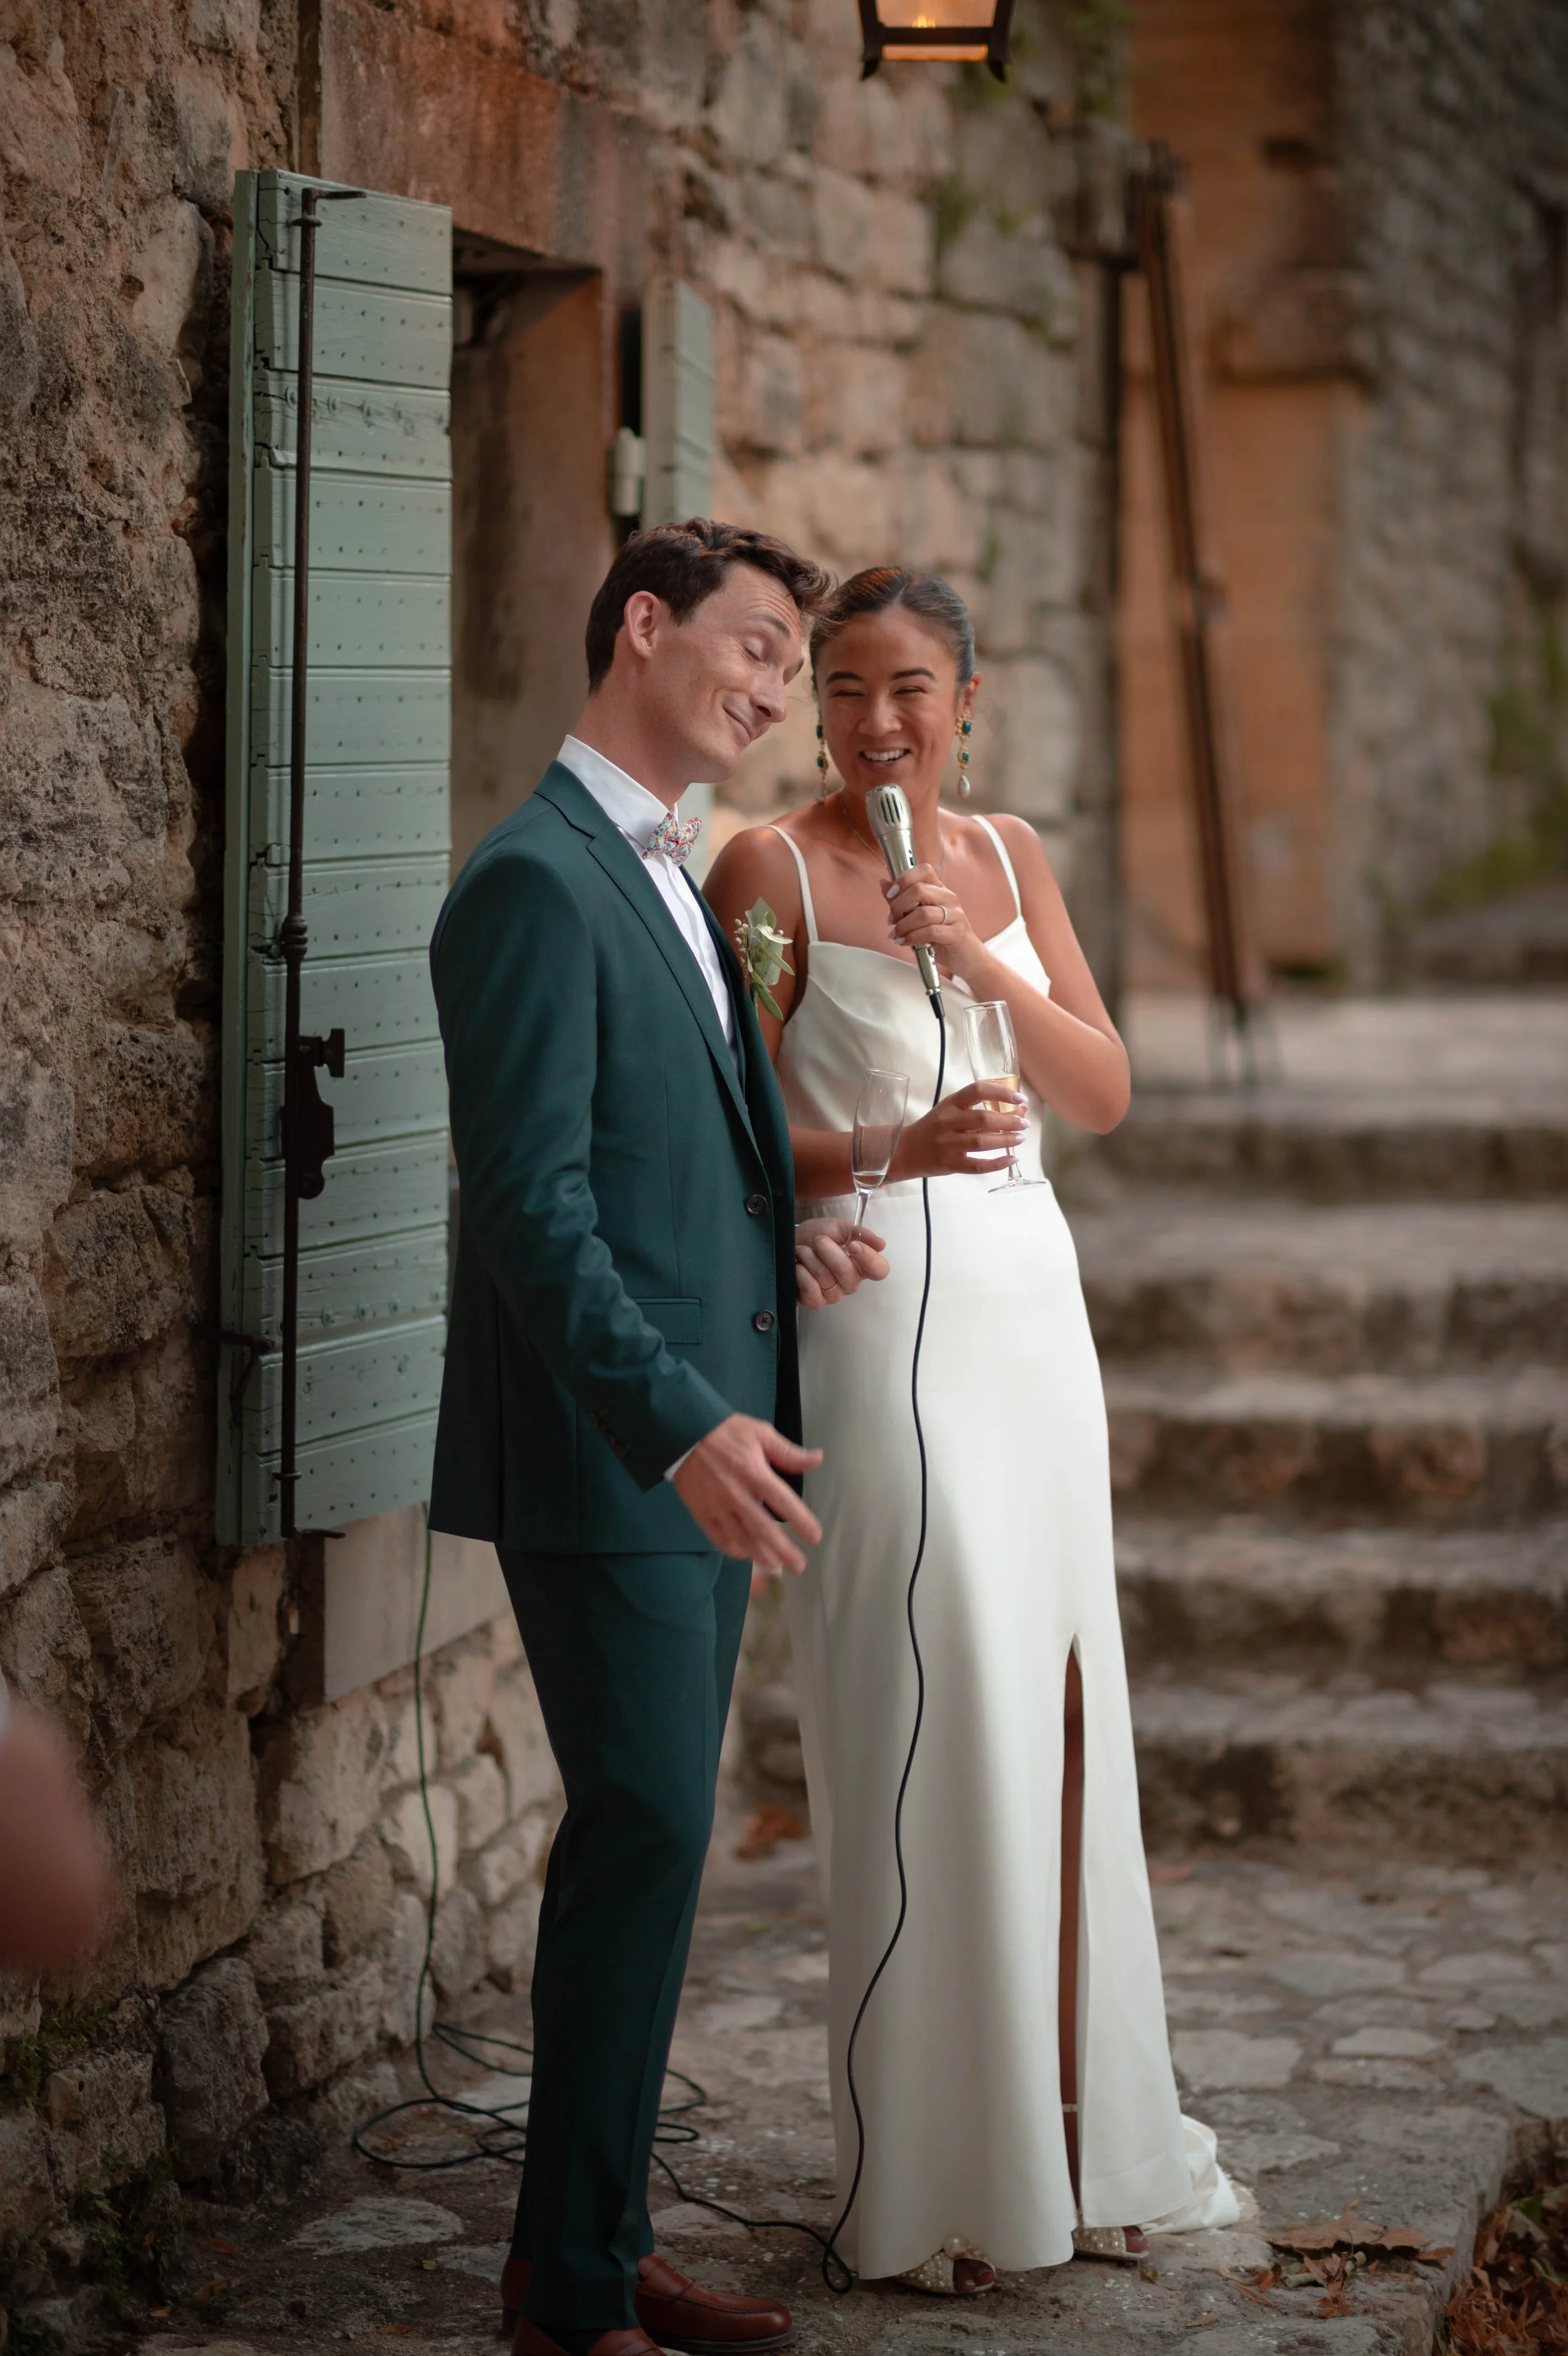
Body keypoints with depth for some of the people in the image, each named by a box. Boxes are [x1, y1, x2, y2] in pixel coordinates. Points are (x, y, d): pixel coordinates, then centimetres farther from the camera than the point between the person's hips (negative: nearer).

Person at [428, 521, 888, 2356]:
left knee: (646, 1843, 12)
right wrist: (683, 1424, -28)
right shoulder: (535, 883, -14)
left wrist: (786, 1243, 6)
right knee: (645, 1837, -6)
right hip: (601, 1453, -9)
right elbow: (534, 1204, -22)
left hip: (699, 1451, 9)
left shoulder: (673, 880, 17)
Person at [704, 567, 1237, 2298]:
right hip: (878, 1318, -6)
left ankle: (1073, 2141, 21)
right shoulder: (770, 869, -4)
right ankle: (932, 2186, 6)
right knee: (924, 1733, -5)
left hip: (1028, 1310, 6)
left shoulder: (1007, 857, 13)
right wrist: (900, 1150, -23)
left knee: (1057, 1719, 9)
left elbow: (1105, 1096, 5)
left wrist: (984, 967, -10)